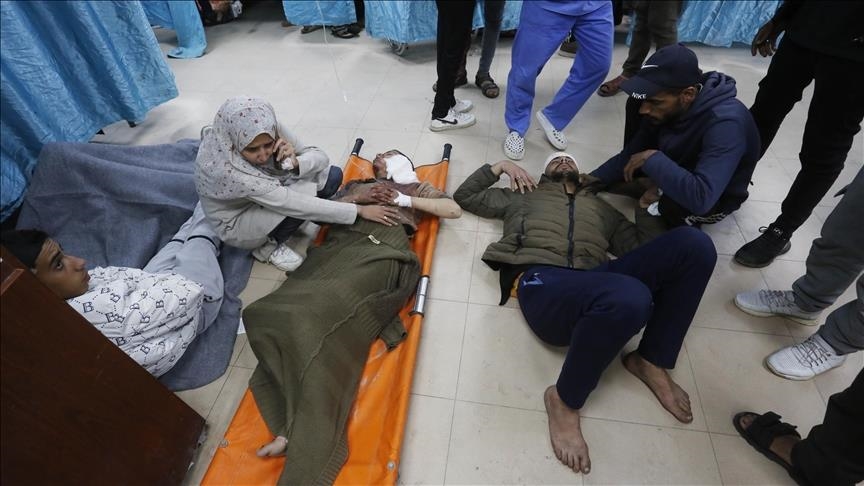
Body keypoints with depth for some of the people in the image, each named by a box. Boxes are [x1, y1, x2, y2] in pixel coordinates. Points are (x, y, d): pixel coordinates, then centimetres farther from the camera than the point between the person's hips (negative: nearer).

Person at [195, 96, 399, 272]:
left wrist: (295, 162, -37)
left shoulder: (271, 131, -23)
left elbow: (320, 156, -13)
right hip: (236, 223, -6)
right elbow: (291, 203, -38)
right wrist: (359, 210, -36)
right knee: (304, 192, -30)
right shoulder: (223, 167, -38)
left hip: (270, 194, 6)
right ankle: (268, 244, -3)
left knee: (333, 175, -9)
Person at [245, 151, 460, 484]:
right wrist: (355, 200, 10)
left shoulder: (416, 187, 30)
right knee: (285, 311, -24)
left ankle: (295, 430, -30)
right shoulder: (357, 185, 39)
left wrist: (404, 200, 9)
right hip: (338, 248, 4)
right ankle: (296, 429, -28)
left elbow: (454, 210, 14)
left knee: (320, 318, -30)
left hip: (380, 251, -4)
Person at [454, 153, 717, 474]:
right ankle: (565, 400, -14)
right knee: (630, 297, -39)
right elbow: (463, 197, 37)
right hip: (542, 281, -4)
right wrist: (499, 166, 28)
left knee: (694, 243, -15)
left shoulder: (599, 206, 36)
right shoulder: (523, 196, 32)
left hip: (596, 282, 4)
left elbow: (639, 249, 28)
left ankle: (651, 362, -2)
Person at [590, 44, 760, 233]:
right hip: (675, 176, 6)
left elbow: (701, 198, -48)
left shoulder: (725, 124, -37)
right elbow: (631, 154, -4)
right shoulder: (665, 107, -15)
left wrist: (653, 159, -39)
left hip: (714, 199, -6)